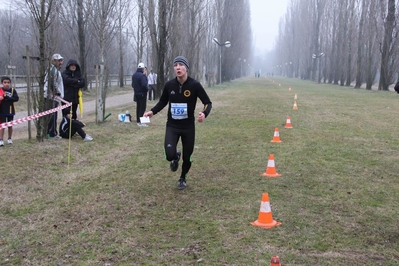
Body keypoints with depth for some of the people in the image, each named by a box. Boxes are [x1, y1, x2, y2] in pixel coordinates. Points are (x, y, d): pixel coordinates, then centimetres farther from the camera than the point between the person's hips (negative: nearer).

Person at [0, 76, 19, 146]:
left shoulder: (13, 90, -2)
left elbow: (16, 98, -10)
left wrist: (7, 97, -17)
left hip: (10, 110, 1)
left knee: (10, 125, 11)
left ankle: (9, 138, 27)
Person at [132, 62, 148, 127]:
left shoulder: (134, 75, 9)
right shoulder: (142, 75, -20)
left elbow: (133, 84, 15)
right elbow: (144, 85, -27)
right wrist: (147, 89, -10)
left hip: (136, 93, 9)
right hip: (142, 94, -9)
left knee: (138, 107, 16)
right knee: (142, 107, -3)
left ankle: (138, 121, 22)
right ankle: (140, 122, -4)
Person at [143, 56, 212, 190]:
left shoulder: (194, 85, -13)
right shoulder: (169, 84, -5)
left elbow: (208, 102, -6)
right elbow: (163, 101, 12)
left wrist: (204, 113, -27)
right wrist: (152, 111, -5)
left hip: (188, 126, -1)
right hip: (172, 125, 1)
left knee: (187, 157, 9)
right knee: (170, 155, -18)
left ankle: (183, 178, 40)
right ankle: (176, 157, 23)